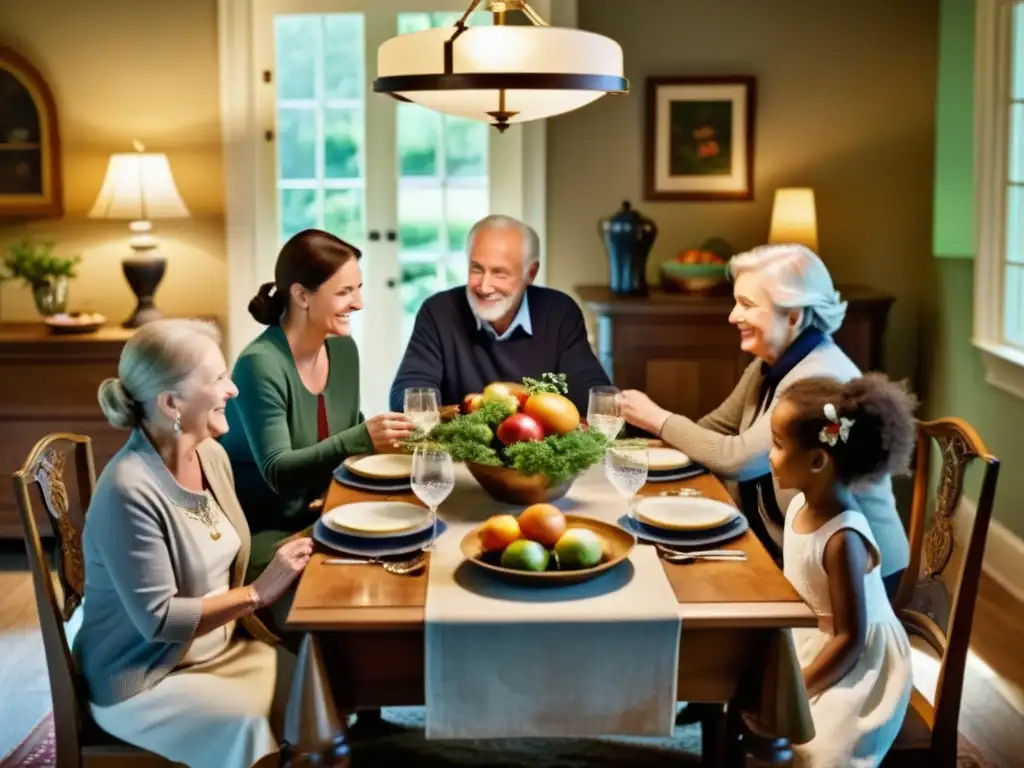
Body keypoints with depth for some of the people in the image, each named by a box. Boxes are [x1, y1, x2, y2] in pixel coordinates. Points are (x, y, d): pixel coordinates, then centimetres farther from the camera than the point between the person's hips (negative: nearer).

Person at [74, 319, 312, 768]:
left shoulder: (211, 454, 0)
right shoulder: (129, 491, -25)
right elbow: (158, 619, -23)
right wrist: (258, 593, -21)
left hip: (222, 644, 7)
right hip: (141, 677, -7)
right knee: (248, 728, -28)